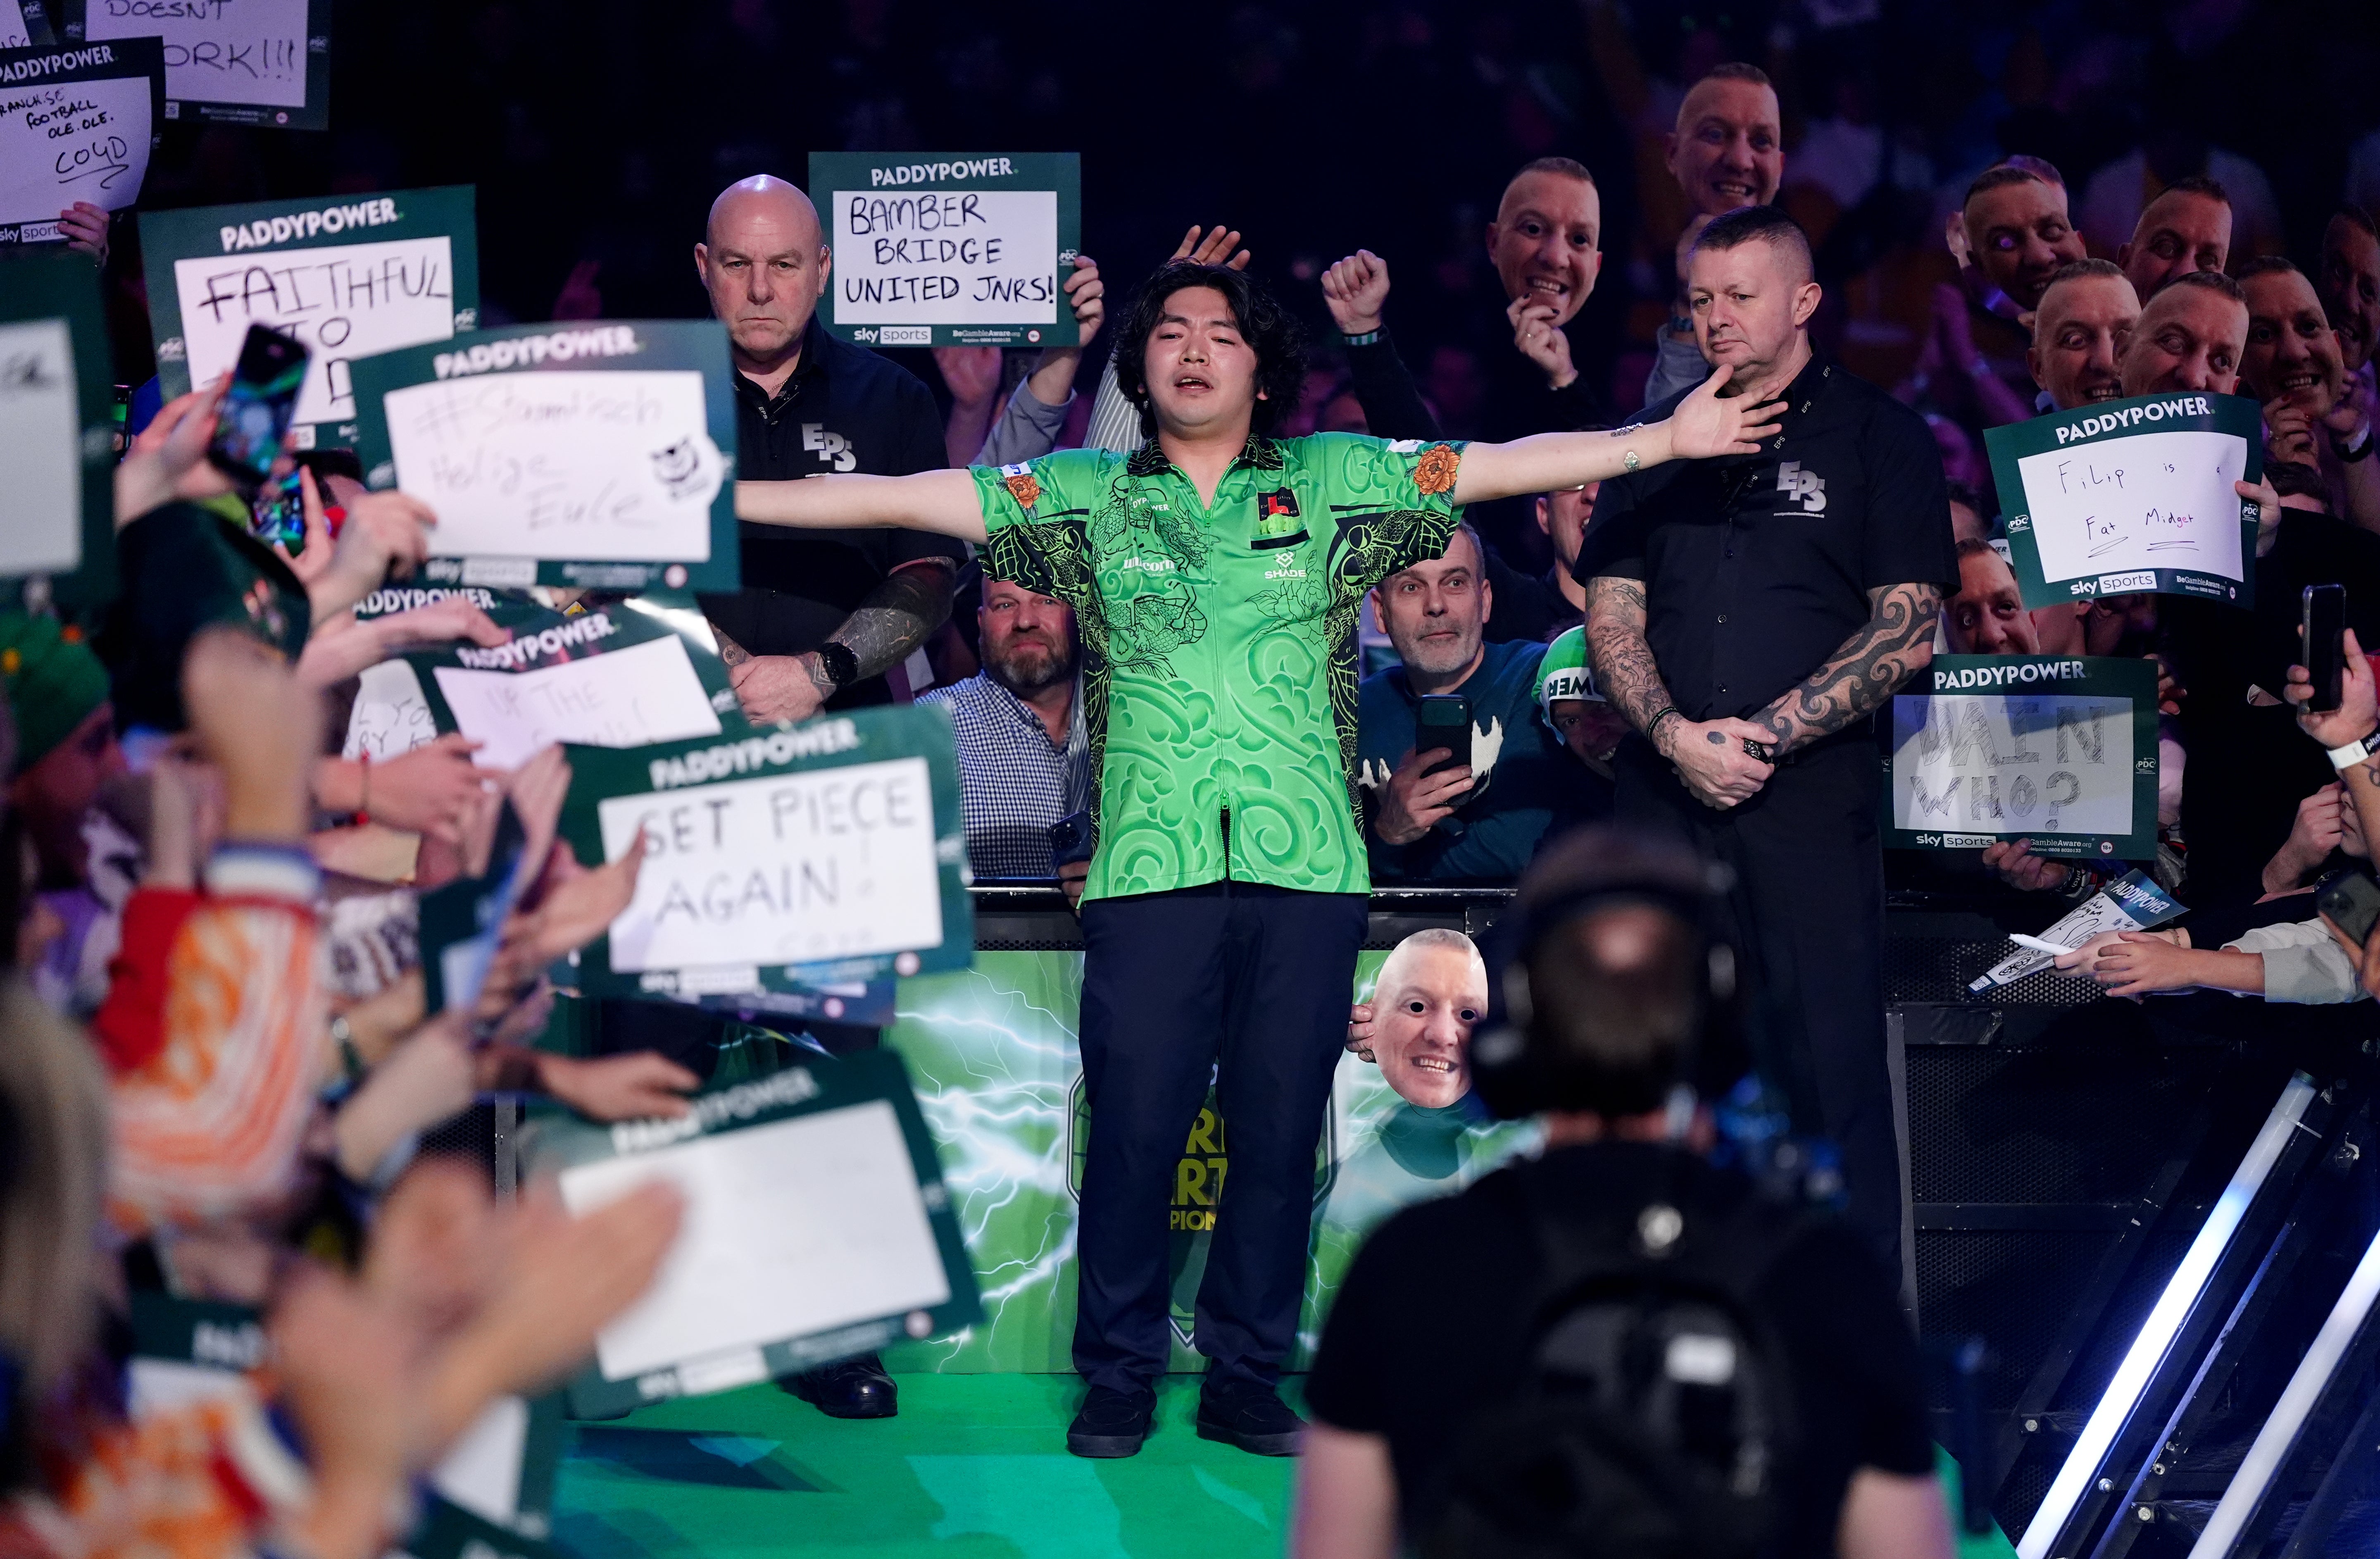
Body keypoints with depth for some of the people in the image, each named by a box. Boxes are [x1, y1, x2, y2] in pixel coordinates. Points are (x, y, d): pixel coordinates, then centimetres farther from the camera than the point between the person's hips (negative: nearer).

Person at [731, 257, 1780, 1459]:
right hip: (1151, 866, -1)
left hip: (1308, 867, 1)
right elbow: (901, 500, 6)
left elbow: (1506, 467, 6)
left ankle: (1247, 1381, 16)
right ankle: (1116, 1382, 12)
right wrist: (722, 500, -1)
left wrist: (1667, 441, -3)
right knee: (1134, 1126, -2)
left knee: (1281, 1132, 4)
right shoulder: (1085, 497, 11)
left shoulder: (1332, 483, 11)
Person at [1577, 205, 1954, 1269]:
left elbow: (1908, 631, -3)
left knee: (1832, 1062, -6)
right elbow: (1611, 612, 10)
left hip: (1813, 793, -3)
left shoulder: (1878, 437, 4)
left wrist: (1767, 734, -12)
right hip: (1663, 786, 4)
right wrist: (1675, 733, -9)